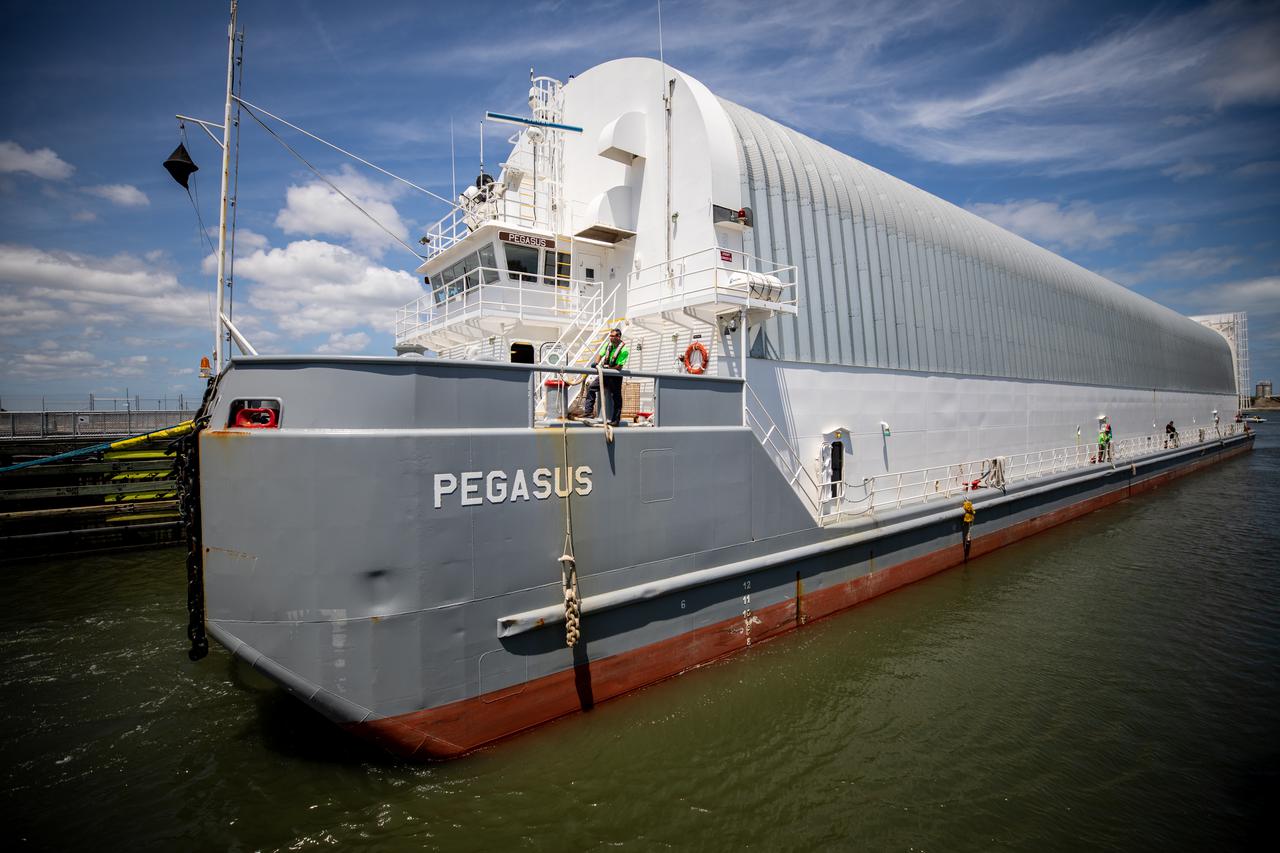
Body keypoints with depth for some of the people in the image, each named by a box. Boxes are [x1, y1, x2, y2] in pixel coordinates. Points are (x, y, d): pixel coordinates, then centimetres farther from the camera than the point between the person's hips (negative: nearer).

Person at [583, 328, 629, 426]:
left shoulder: (623, 349, -18)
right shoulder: (608, 344, 2)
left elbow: (619, 366, -19)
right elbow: (600, 355, 5)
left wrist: (607, 368, -22)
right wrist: (596, 362, -15)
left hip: (615, 377, -6)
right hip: (605, 374, 6)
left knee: (616, 398, 2)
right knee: (591, 388, -3)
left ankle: (616, 420, 9)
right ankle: (588, 411, 0)